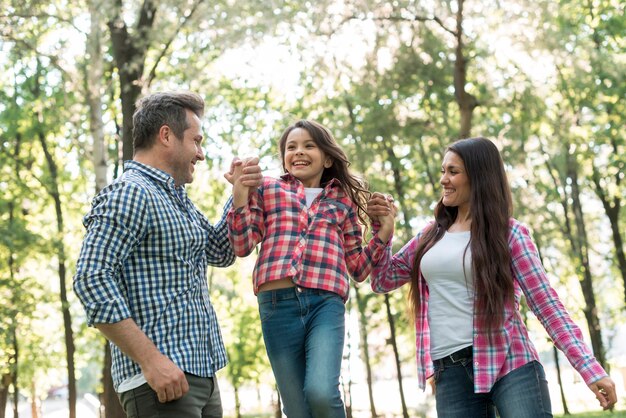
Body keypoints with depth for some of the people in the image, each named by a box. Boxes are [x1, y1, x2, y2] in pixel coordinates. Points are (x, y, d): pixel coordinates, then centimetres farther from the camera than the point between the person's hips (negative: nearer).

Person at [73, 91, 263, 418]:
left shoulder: (178, 198, 19)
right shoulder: (129, 194, -11)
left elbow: (221, 254, 27)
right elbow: (91, 280, -20)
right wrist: (151, 360, -24)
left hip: (202, 375, 9)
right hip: (162, 378, -9)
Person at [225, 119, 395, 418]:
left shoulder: (343, 202, 19)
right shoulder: (268, 189, 16)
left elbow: (357, 268, 19)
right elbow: (243, 246, 6)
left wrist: (384, 232, 6)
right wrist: (240, 197, -5)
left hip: (326, 303, 0)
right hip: (278, 304, 0)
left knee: (321, 393, -25)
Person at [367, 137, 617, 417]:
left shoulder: (508, 233, 0)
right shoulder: (432, 235, 15)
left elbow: (546, 304, -5)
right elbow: (383, 280, 22)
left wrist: (590, 367, -14)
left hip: (510, 364, -4)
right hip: (450, 373, 4)